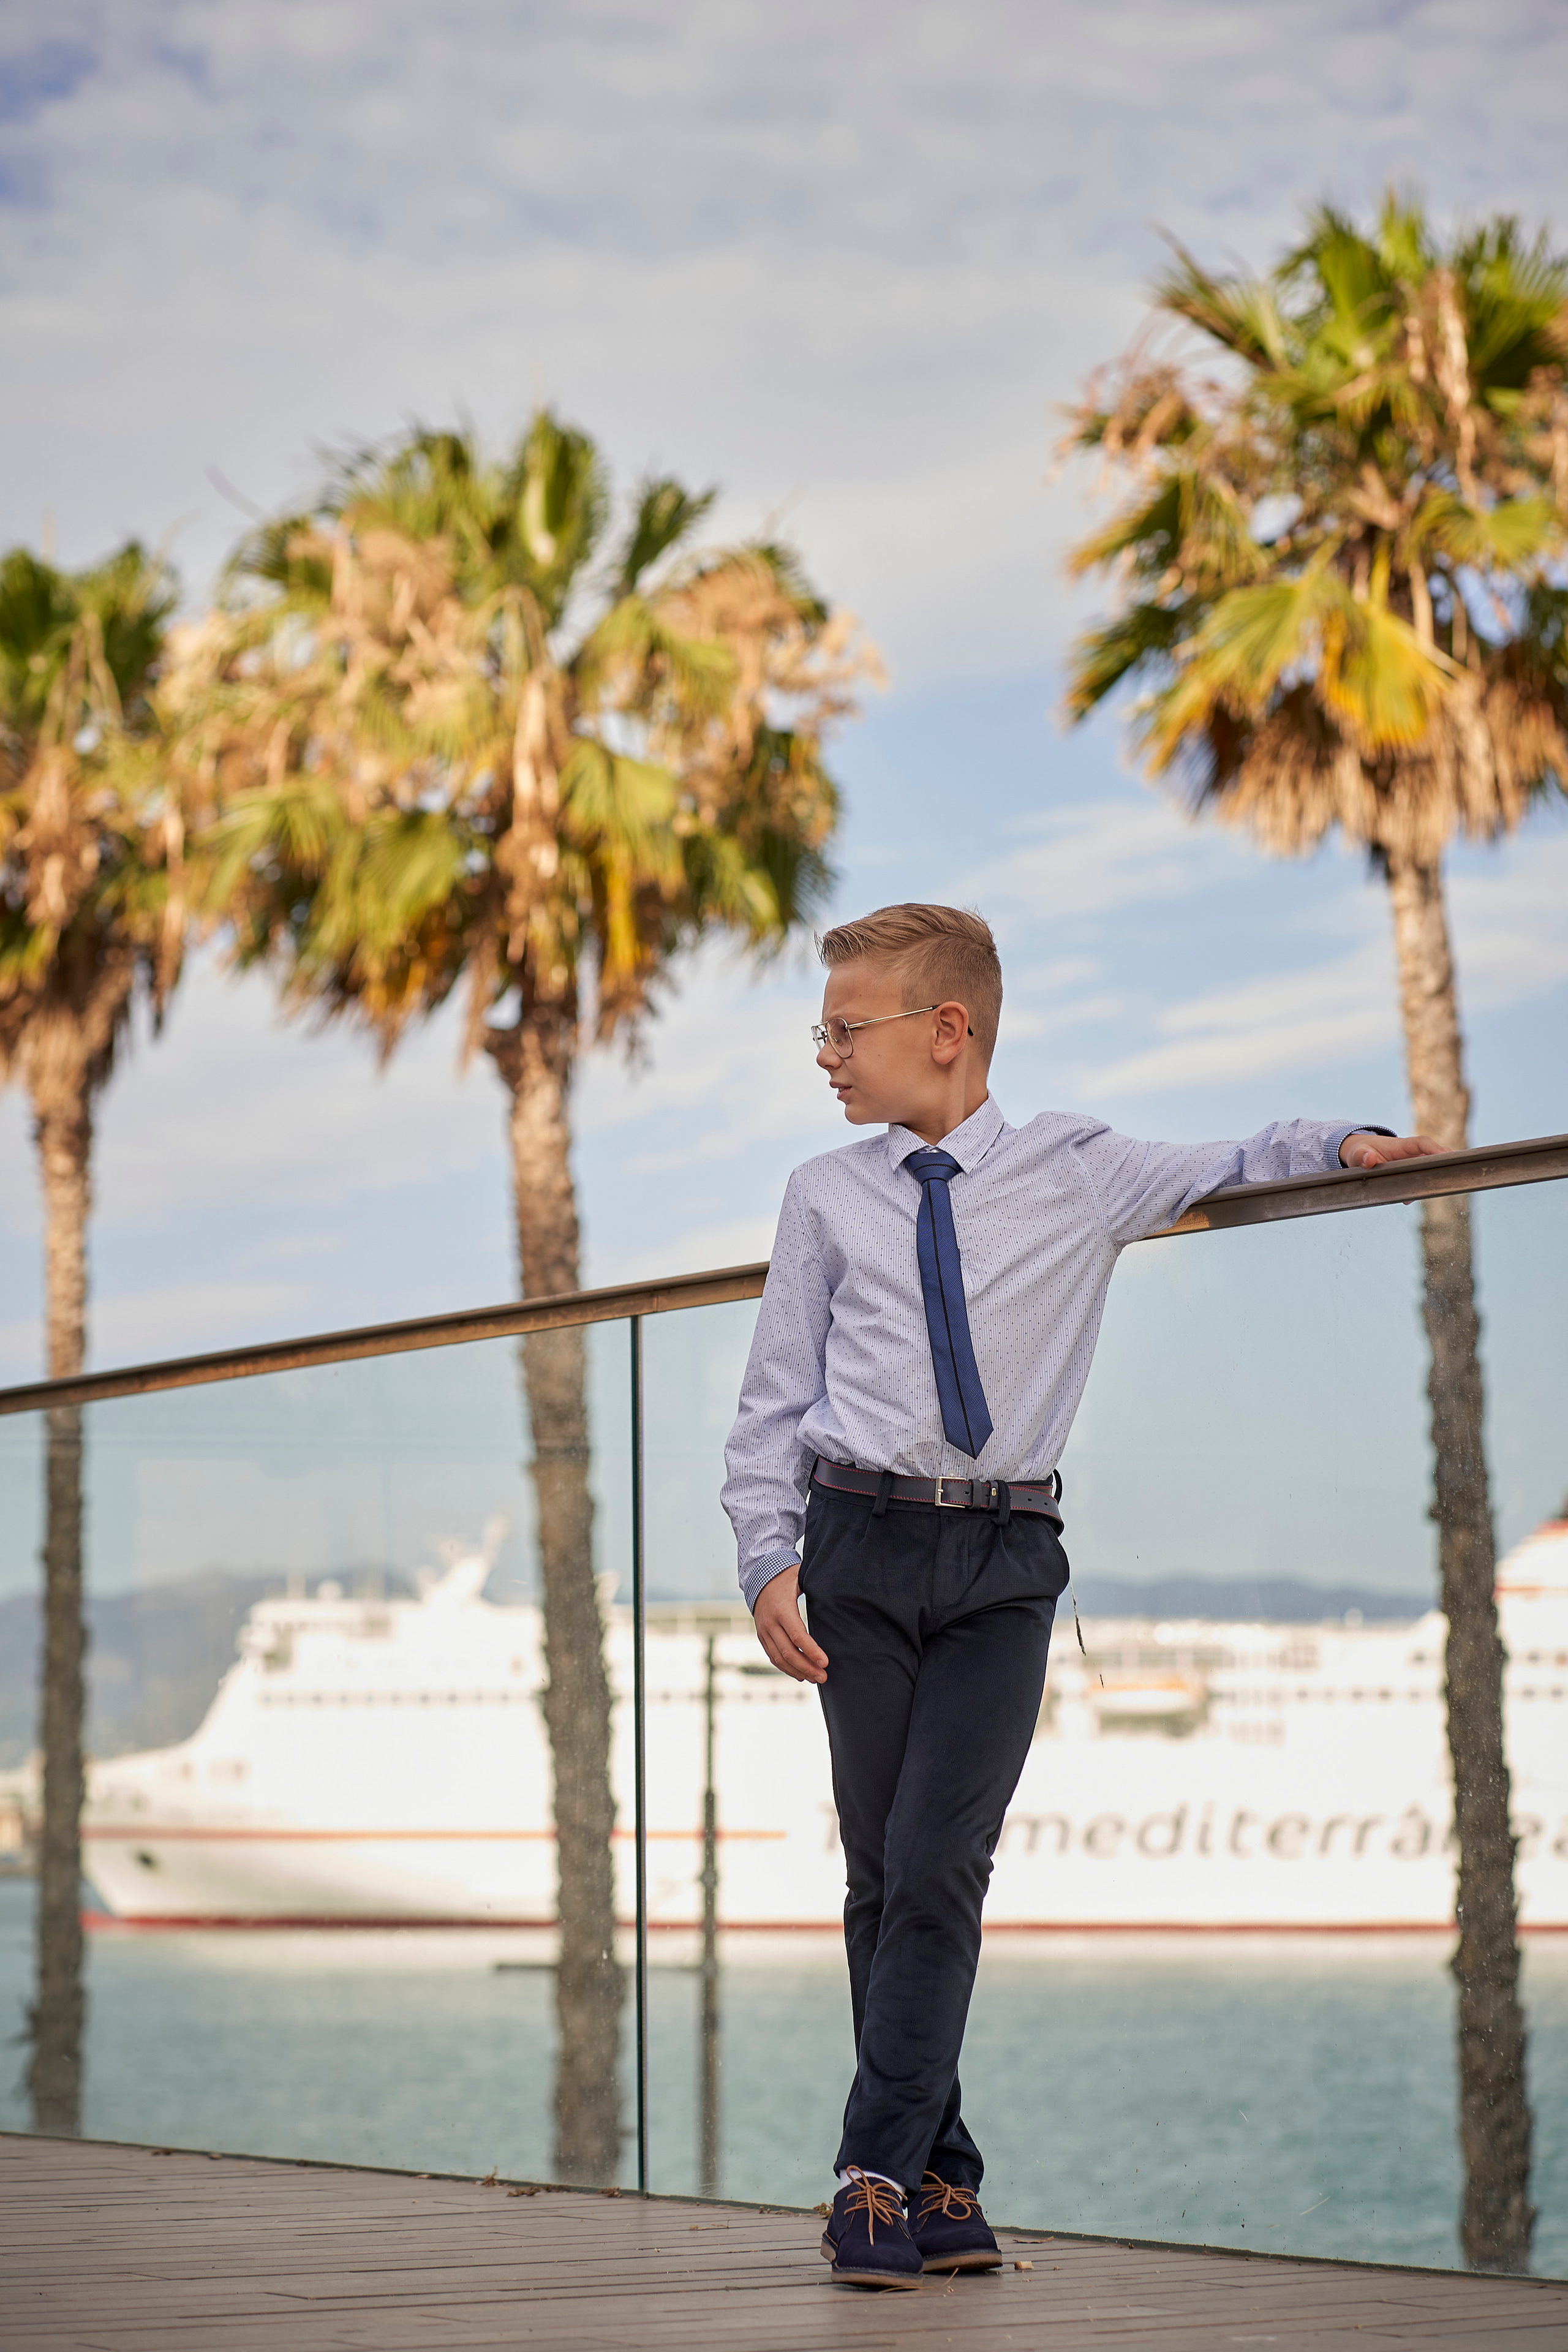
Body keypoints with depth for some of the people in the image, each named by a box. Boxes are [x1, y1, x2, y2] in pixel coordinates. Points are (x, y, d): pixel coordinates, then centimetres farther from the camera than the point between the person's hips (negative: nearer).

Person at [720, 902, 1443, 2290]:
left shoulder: (1074, 1173, 6)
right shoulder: (826, 1198, 8)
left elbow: (1217, 1178, 24)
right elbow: (774, 1404, 10)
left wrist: (1337, 1143, 7)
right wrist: (771, 1560, -1)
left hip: (1005, 1560, -1)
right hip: (862, 1546, 2)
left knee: (937, 1864, -12)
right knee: (882, 1873, 2)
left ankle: (879, 2178, -8)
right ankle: (941, 2183, 11)